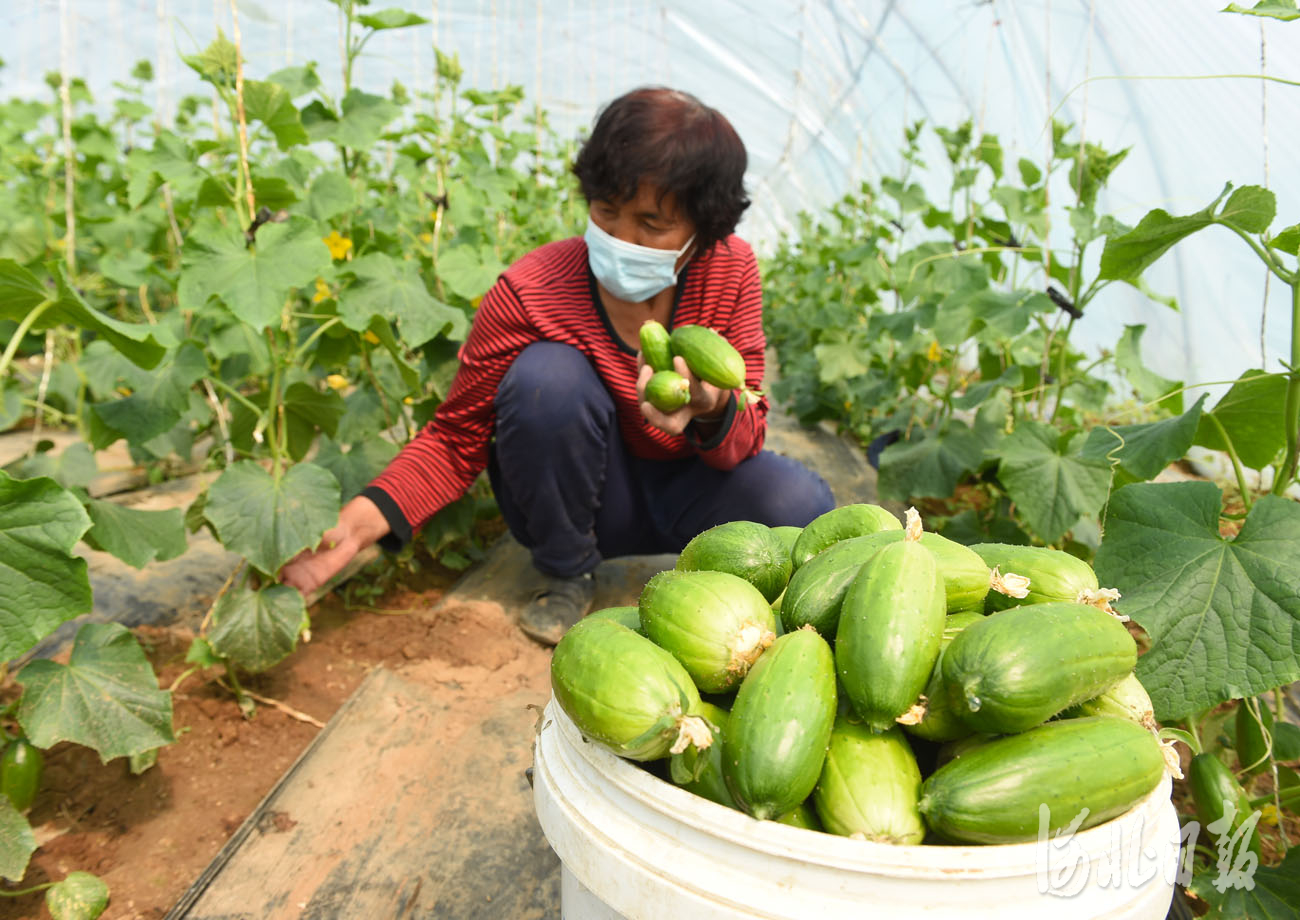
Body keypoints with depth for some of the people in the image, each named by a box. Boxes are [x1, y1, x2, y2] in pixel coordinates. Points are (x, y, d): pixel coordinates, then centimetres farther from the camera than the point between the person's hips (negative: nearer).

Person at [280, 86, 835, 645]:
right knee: (548, 374, -32)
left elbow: (747, 433, -13)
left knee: (802, 508, -28)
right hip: (580, 498, -1)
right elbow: (457, 436, -14)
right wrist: (360, 520, -30)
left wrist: (713, 412, -39)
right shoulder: (528, 293, -23)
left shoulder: (729, 270, -16)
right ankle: (565, 576, -8)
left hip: (683, 488, 1)